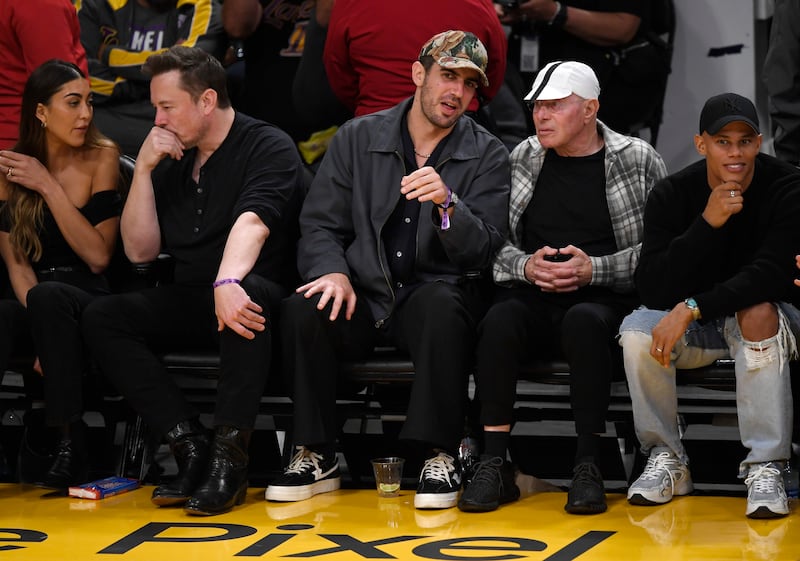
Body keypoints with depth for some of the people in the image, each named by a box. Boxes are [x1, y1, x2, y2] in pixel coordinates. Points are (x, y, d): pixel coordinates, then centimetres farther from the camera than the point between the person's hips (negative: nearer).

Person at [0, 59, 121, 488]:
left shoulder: (101, 158, -1)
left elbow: (98, 256, -8)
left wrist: (48, 186, -13)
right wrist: (46, 330, -17)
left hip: (91, 300, -1)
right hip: (36, 301, 1)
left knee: (47, 297, -36)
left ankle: (71, 446, -29)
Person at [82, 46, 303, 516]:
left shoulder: (268, 147, -6)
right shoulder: (171, 163, 14)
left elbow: (251, 222, -27)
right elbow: (140, 251, 10)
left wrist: (228, 282, -45)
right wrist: (144, 170, 0)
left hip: (257, 297, -6)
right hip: (191, 300, 6)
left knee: (247, 295, -40)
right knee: (102, 317, -16)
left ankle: (230, 458, -36)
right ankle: (190, 444, -24)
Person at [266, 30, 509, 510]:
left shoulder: (488, 156, 3)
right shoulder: (357, 138, 8)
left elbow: (484, 250, -7)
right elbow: (320, 224, 6)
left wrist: (447, 204, -26)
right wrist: (333, 272, -16)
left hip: (434, 294, -2)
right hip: (363, 296, 2)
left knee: (443, 307, -37)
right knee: (304, 310, -29)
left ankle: (441, 457, -27)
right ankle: (316, 456, -15)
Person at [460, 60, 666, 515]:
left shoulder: (639, 161, 3)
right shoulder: (522, 161, 13)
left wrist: (594, 269, -13)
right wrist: (526, 265, -8)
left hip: (606, 299, -3)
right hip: (533, 297, 3)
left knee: (584, 322, -37)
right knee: (500, 319, -31)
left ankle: (589, 466, -30)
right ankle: (495, 464, -29)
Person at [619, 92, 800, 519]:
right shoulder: (672, 195, -9)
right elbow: (653, 290, -19)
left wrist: (692, 307, -34)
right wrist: (707, 224, -30)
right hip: (695, 326, 2)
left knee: (757, 313, -36)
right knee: (638, 333, -27)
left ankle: (765, 468, -30)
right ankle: (666, 458, -7)